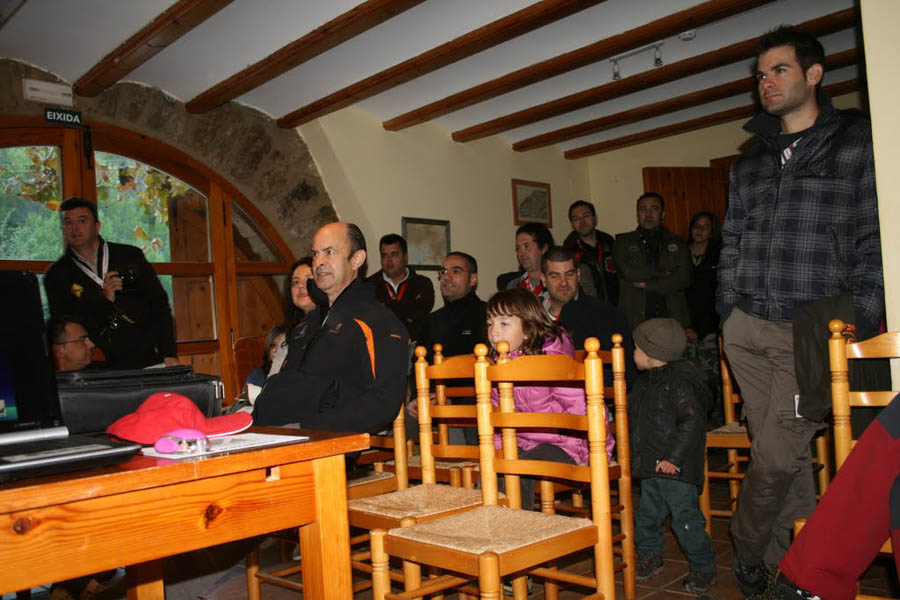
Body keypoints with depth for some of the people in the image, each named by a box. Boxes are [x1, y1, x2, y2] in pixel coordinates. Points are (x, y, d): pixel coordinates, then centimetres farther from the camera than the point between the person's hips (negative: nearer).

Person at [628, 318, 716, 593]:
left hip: (676, 469, -9)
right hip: (651, 468, 9)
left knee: (685, 518, 0)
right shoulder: (645, 382, 10)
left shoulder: (678, 383, -18)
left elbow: (692, 421, -23)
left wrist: (674, 457, -24)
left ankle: (703, 568, 16)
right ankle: (650, 557, 37)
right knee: (648, 514, 18)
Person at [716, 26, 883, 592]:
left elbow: (875, 241, -3)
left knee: (775, 455, -7)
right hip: (749, 329, 4)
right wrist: (728, 315, 10)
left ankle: (749, 557, 17)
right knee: (783, 454, 8)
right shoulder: (752, 159, 17)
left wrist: (859, 323, -10)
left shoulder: (858, 143, 2)